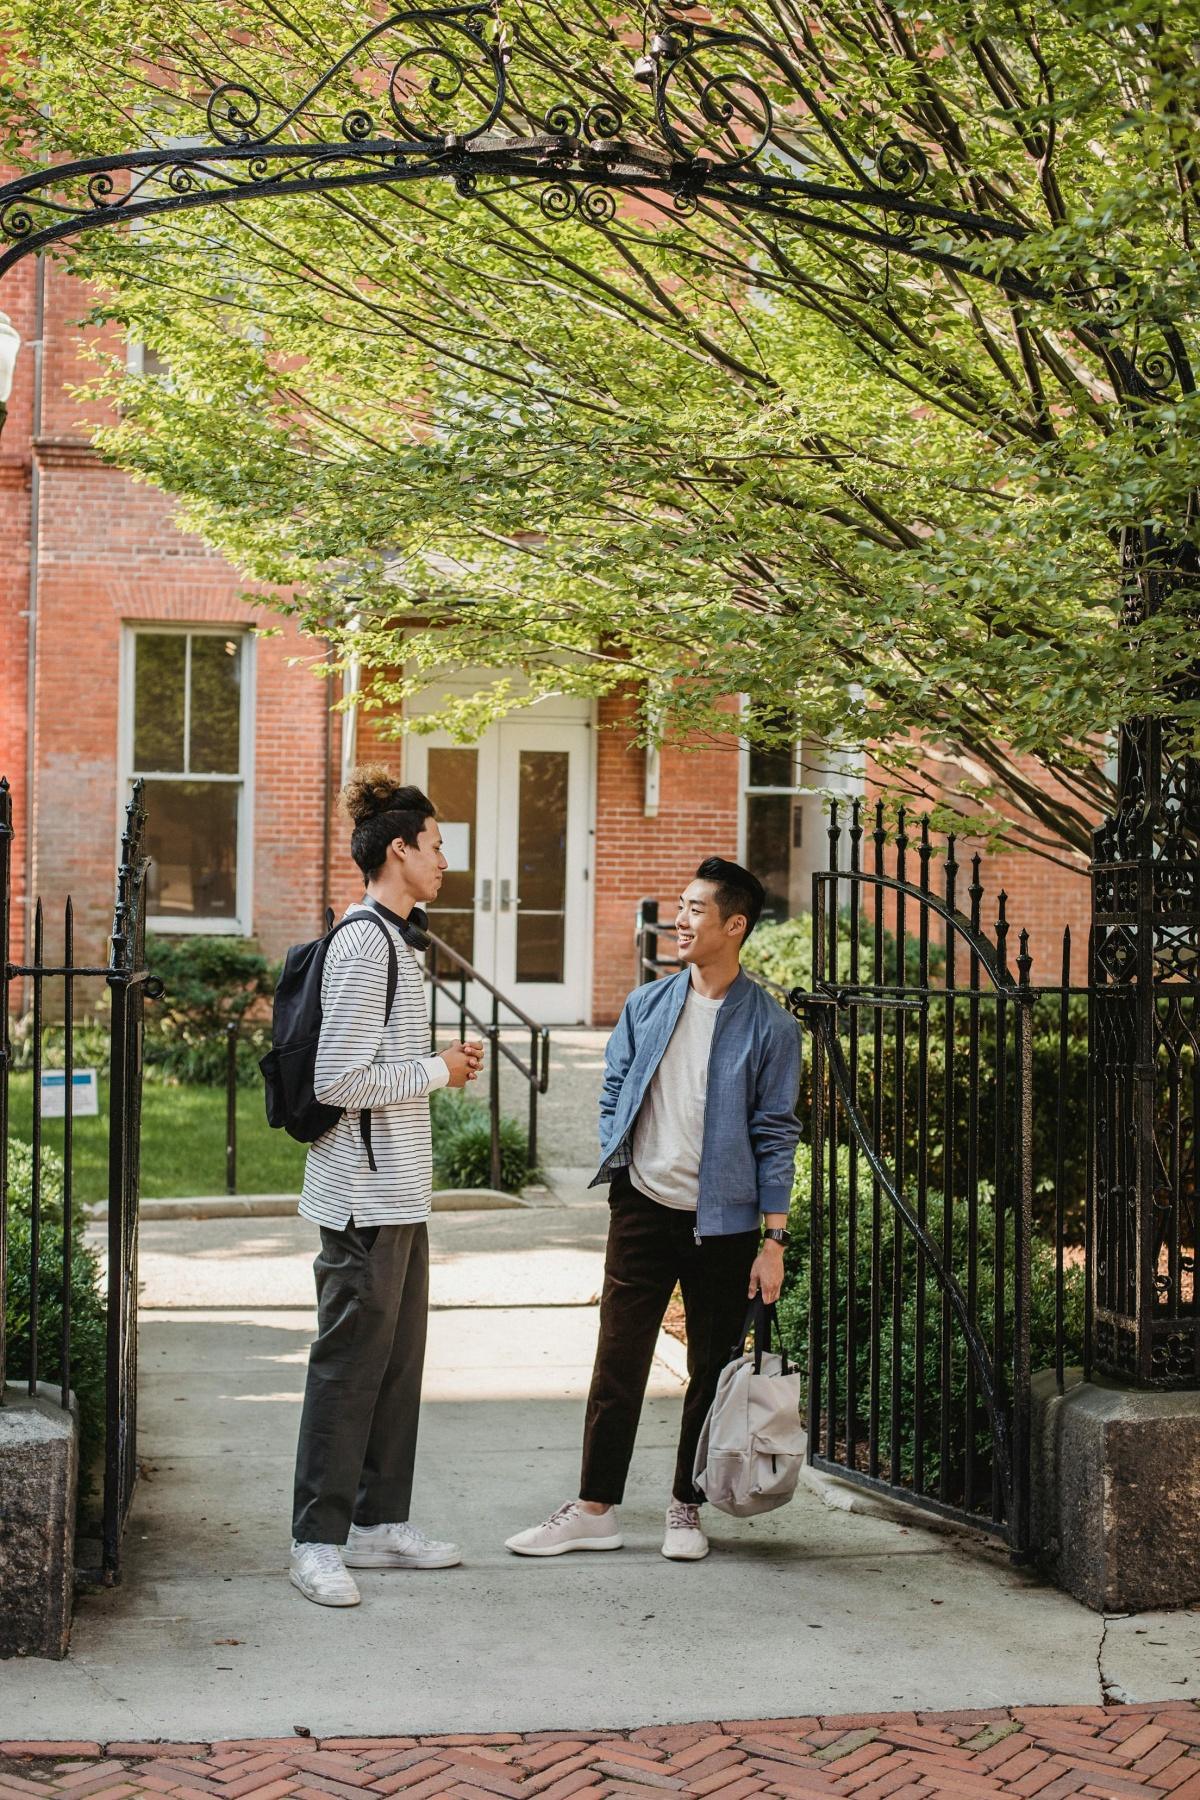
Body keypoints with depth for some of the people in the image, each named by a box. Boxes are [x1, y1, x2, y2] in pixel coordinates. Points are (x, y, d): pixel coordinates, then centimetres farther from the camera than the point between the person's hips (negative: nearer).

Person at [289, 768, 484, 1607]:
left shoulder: (396, 939, 15)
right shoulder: (364, 945, -17)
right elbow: (338, 1080, -21)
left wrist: (442, 1065, 9)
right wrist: (437, 1072, -12)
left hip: (401, 1190, 10)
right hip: (366, 1192, -10)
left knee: (400, 1357, 14)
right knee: (350, 1362, -5)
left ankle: (381, 1522, 22)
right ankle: (318, 1540, 2)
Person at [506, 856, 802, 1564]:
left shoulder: (769, 1025, -5)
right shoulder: (647, 1007, 5)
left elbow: (776, 1135, -5)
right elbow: (614, 1094, 15)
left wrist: (774, 1241, -8)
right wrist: (618, 1159, 0)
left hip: (723, 1223, -2)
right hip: (643, 1209, 3)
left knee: (712, 1371, 8)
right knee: (618, 1363, 4)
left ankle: (687, 1508, 21)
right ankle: (595, 1508, 12)